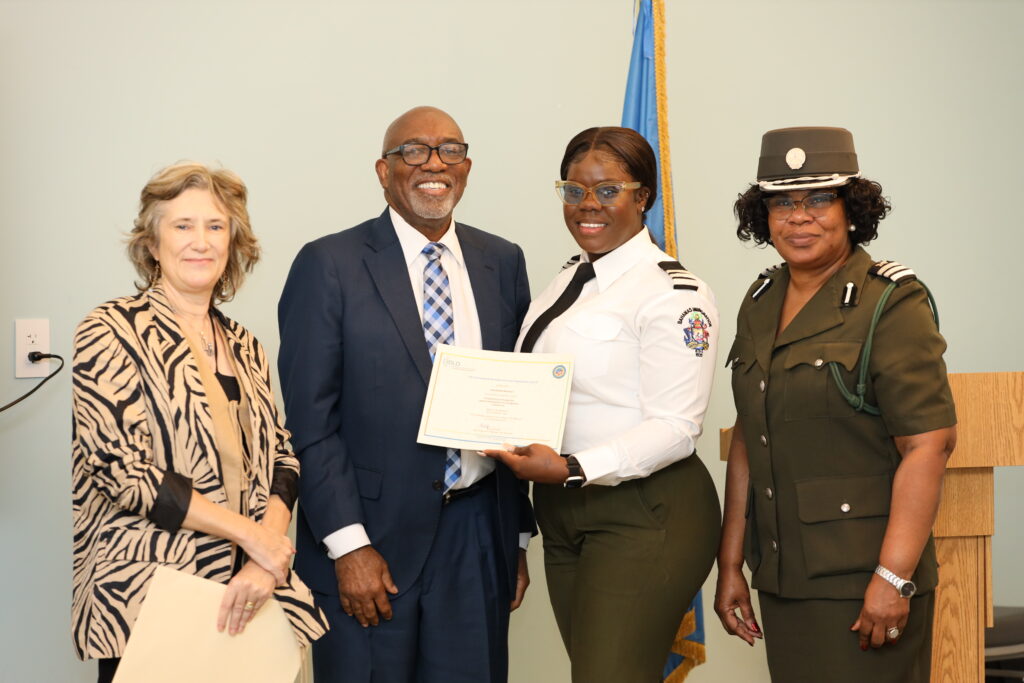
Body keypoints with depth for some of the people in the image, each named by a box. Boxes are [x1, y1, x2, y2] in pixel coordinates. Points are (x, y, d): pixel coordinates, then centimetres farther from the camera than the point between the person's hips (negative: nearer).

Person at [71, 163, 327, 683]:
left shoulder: (244, 347, 13)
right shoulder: (110, 333, -4)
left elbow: (281, 461, 8)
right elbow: (123, 471, -12)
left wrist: (265, 562, -11)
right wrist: (250, 534, -12)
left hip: (249, 600, 5)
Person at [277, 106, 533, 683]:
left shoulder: (503, 263, 9)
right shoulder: (329, 266, -4)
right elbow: (311, 420, -8)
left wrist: (518, 536, 10)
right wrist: (349, 546, -13)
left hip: (479, 534, 4)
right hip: (372, 538, -3)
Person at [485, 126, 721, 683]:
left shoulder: (673, 293, -11)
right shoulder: (565, 284, 15)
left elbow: (674, 428, -17)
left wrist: (571, 468, -27)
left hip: (644, 515, -8)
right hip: (563, 513, 8)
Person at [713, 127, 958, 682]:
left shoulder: (891, 304, -10)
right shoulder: (760, 303, 11)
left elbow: (930, 443, -16)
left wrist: (893, 579, -21)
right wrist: (730, 565, 12)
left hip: (859, 581, -6)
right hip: (781, 582, 6)